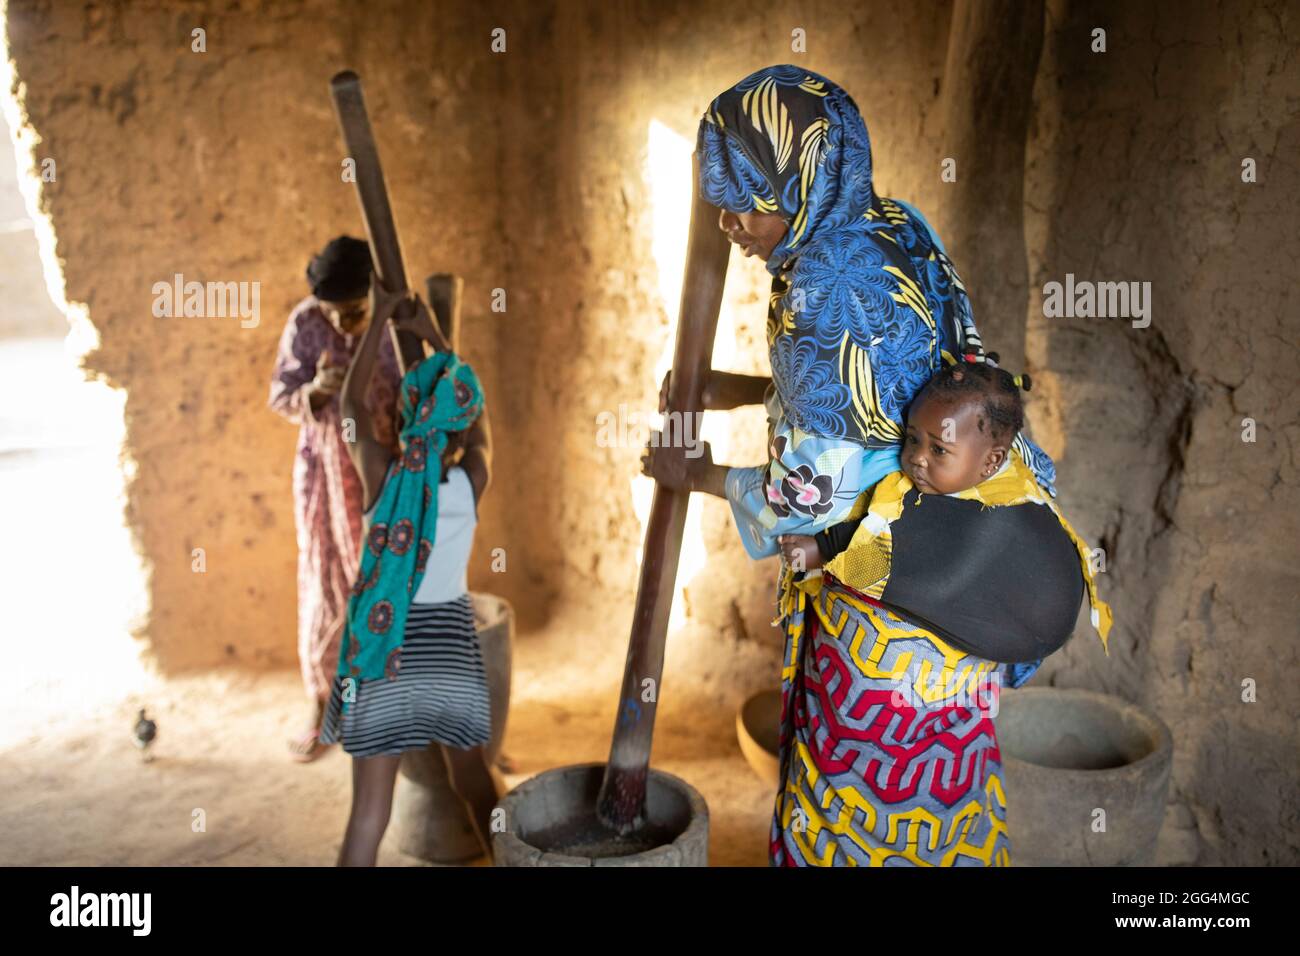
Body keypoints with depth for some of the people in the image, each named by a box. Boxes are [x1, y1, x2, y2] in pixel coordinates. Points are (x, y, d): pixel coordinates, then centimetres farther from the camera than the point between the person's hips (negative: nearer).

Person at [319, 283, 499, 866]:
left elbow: (351, 402, 9)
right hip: (449, 640, 1)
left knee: (370, 805, 5)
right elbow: (478, 420, 12)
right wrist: (433, 337, 17)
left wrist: (378, 322, 16)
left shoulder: (380, 472, -9)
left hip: (386, 642, -1)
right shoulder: (473, 479, -8)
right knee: (473, 783, 21)